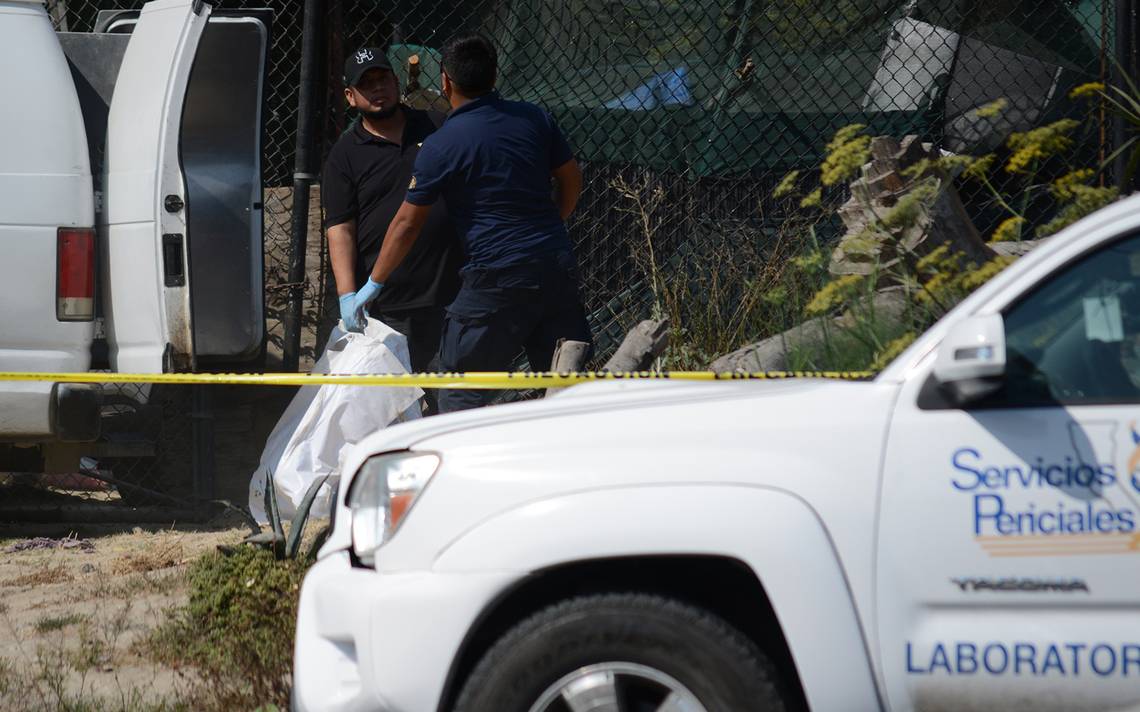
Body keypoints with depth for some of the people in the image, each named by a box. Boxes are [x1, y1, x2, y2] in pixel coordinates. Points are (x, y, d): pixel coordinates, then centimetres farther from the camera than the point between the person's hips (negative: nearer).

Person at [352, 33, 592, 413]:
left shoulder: (441, 146, -8)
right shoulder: (533, 118, 5)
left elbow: (407, 224, -1)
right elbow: (571, 179, 16)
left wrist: (374, 283, 9)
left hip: (498, 278, -5)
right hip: (558, 266, 5)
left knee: (461, 395, 4)